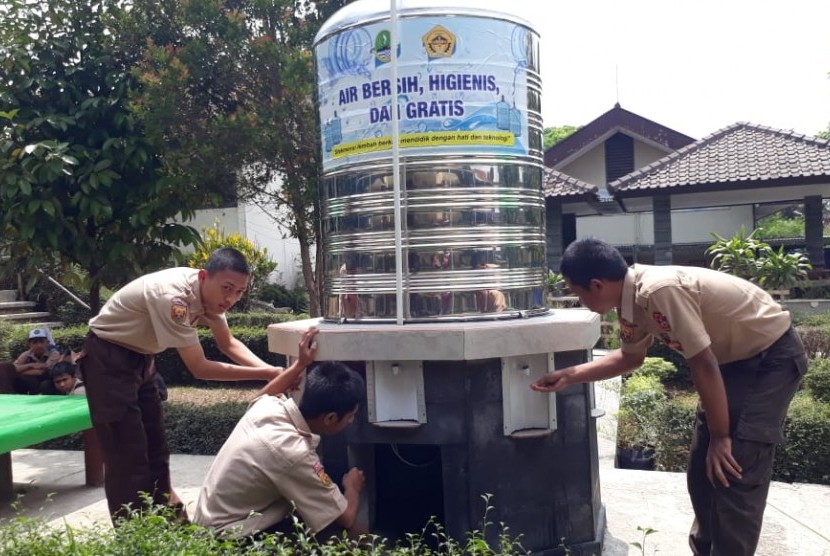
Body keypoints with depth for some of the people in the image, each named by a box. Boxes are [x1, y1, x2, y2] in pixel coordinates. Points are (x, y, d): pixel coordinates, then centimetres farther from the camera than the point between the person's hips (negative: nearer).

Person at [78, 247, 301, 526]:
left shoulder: (209, 292, -10)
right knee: (127, 454, -7)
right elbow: (199, 368, -32)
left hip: (140, 357, 9)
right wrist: (265, 375, -32)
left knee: (155, 447, 15)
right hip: (108, 358, -8)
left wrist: (271, 371, -16)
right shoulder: (173, 296, -36)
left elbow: (228, 344, 0)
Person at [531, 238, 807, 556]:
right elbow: (630, 357, 14)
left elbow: (704, 366, -27)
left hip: (772, 356, -9)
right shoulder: (634, 300, -4)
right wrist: (570, 375, 8)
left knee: (735, 474, -10)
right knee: (702, 468, 11)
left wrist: (720, 437, -18)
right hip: (736, 357, 9)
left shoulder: (660, 291, -33)